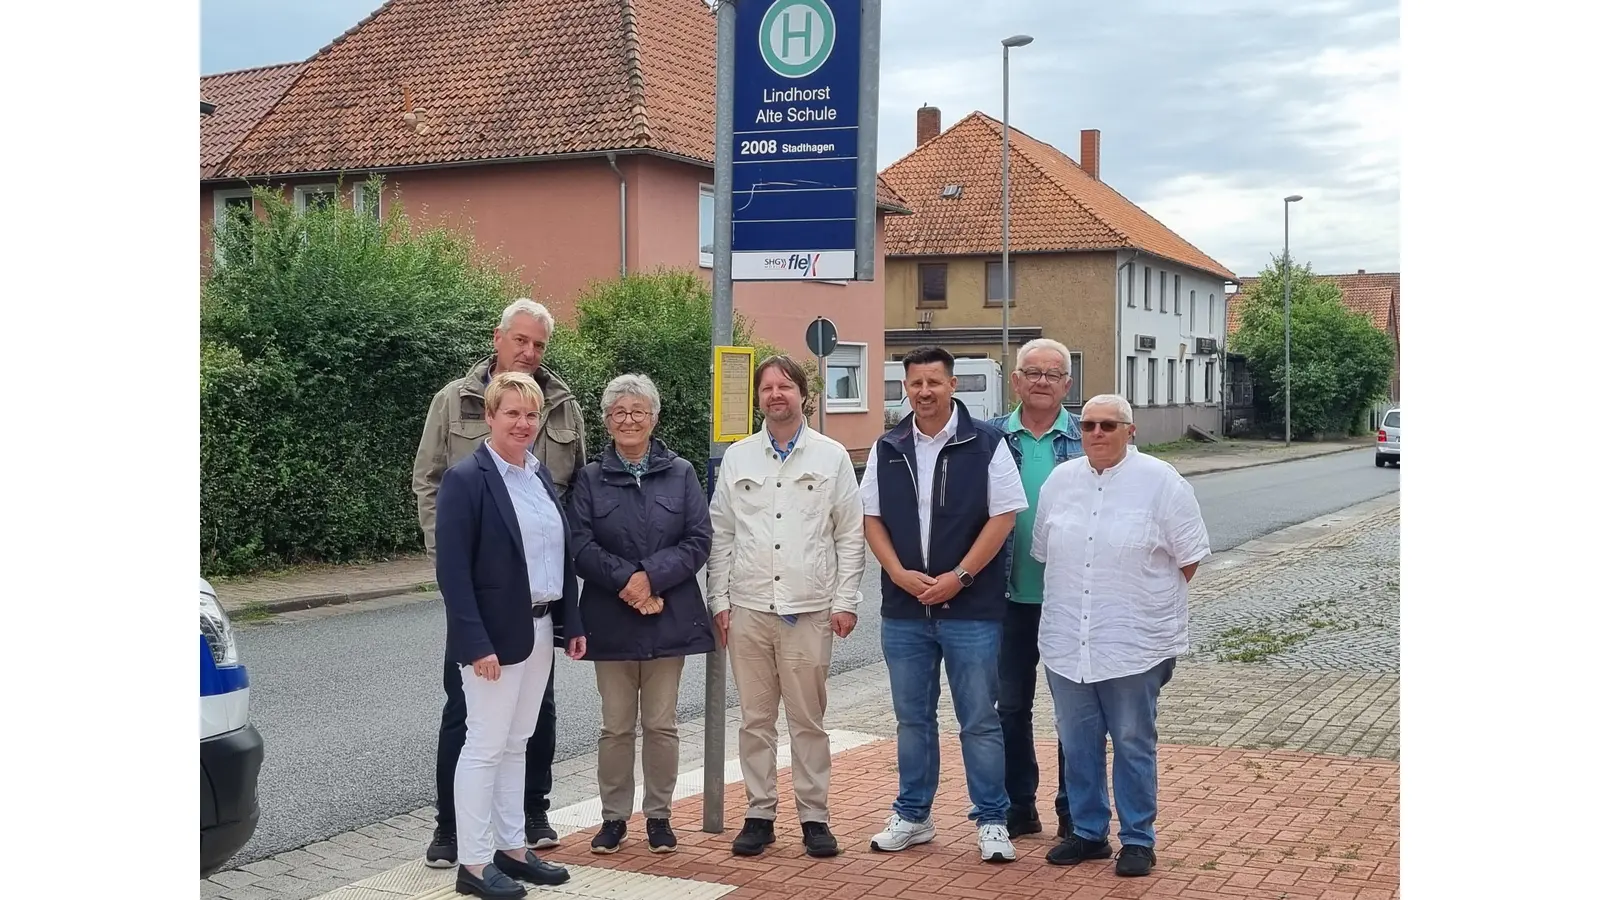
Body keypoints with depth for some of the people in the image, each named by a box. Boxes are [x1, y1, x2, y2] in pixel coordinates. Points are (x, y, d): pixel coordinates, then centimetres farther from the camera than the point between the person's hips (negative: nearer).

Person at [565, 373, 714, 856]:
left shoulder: (680, 473, 2)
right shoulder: (591, 479, 2)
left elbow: (699, 540, -3)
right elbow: (579, 545, -5)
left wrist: (653, 576, -15)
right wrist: (624, 579, -17)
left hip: (668, 617, 0)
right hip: (610, 619, 0)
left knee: (661, 723, 7)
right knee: (615, 725, 6)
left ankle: (659, 815, 20)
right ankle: (613, 816, 19)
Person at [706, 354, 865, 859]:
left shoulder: (831, 456, 3)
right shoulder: (737, 458, 8)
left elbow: (851, 535, 3)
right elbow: (721, 534, 10)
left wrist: (845, 601, -3)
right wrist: (719, 600, 4)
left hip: (809, 609, -2)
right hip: (748, 609, 2)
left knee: (808, 719, 4)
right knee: (755, 719, 7)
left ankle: (814, 816, 13)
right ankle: (759, 813, 16)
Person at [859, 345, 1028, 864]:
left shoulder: (986, 445, -4)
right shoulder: (887, 450, 7)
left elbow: (1004, 516, -7)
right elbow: (871, 518, 8)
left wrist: (959, 577, -13)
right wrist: (899, 573, -7)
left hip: (971, 608, -4)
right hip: (904, 609, 4)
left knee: (979, 720, 2)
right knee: (912, 718, 13)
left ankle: (991, 822, 12)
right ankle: (912, 816, 24)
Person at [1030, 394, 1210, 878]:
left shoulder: (1160, 481, -7)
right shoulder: (1060, 480, 6)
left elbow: (1188, 557, -2)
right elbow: (1042, 551, 15)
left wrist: (1151, 597, 2)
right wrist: (1068, 598, 13)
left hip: (1135, 642, -4)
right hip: (1067, 641, 4)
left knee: (1133, 744, 5)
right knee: (1077, 743, 12)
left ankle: (1138, 839, 18)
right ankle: (1088, 832, 25)